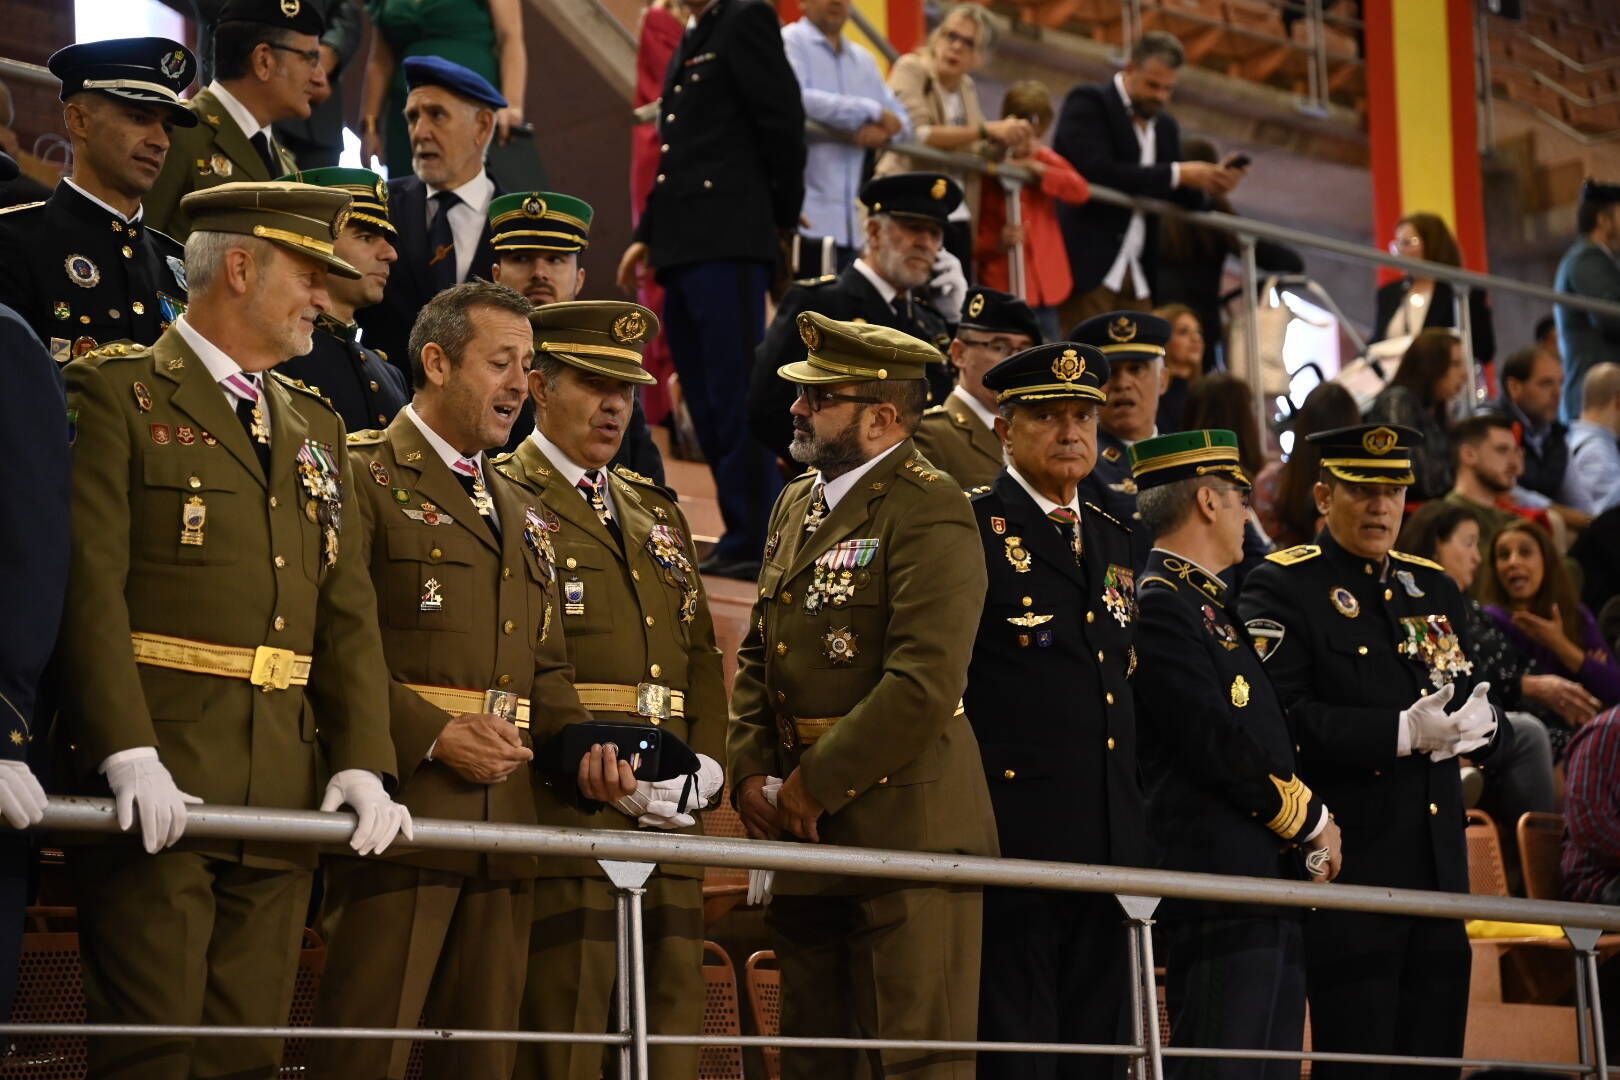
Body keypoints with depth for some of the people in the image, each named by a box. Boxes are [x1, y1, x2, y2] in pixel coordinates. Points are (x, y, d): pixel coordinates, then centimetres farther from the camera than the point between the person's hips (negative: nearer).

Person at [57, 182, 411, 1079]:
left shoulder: (316, 428, 21)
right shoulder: (117, 392, 0)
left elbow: (349, 614, 14)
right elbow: (90, 587, -11)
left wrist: (362, 763, 0)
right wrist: (129, 757, -21)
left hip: (285, 793, 6)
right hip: (159, 789, -6)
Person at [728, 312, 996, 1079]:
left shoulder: (930, 512, -11)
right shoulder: (795, 505, 16)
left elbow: (923, 687, -21)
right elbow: (756, 657, 20)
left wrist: (812, 788, -15)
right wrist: (750, 775, 4)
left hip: (905, 830, -8)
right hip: (806, 842, 9)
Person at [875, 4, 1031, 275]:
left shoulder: (967, 88, 14)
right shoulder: (910, 69, -5)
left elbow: (976, 154, 12)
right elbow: (918, 134, -20)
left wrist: (1004, 140, -10)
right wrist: (986, 129, -21)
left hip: (956, 219, 6)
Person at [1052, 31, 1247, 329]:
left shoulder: (1166, 126, 20)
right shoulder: (1088, 104, -2)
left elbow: (1180, 202, 18)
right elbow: (1096, 173, -18)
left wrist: (1210, 184, -3)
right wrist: (1177, 174, -16)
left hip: (1137, 280, 7)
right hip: (1087, 269, -7)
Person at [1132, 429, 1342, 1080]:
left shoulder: (1211, 603, 22)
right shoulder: (1159, 606, -10)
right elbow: (1217, 744, -18)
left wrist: (1308, 831, 6)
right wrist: (1311, 818, -6)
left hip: (1272, 879, 10)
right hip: (1218, 881, -10)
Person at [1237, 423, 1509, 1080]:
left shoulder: (1433, 588, 19)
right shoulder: (1283, 588, -2)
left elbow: (1477, 702, 17)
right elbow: (1283, 718, -15)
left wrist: (1480, 725, -7)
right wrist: (1401, 732, -22)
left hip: (1440, 862, 6)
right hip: (1349, 864, -6)